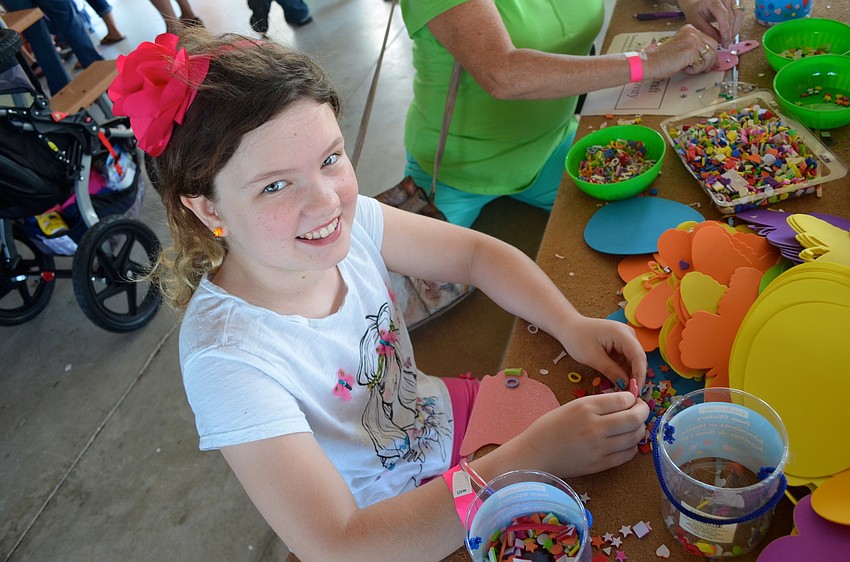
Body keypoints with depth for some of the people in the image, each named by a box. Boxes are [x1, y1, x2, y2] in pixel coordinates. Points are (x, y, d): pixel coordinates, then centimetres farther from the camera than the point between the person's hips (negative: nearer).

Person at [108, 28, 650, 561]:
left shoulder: (345, 221, -19)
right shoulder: (227, 356, -34)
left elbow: (474, 253, -5)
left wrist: (571, 325, -21)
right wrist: (534, 455, -40)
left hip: (446, 412, 5)